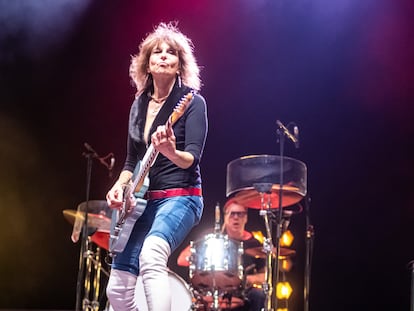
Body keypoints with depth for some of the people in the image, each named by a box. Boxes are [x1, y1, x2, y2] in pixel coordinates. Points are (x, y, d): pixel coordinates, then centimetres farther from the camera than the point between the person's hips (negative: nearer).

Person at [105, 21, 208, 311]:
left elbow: (193, 158, -16)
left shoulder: (192, 101, -7)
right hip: (143, 201, 7)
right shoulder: (139, 105, 11)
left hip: (181, 197, -7)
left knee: (150, 256, -37)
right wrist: (120, 186, -3)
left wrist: (171, 152, -38)